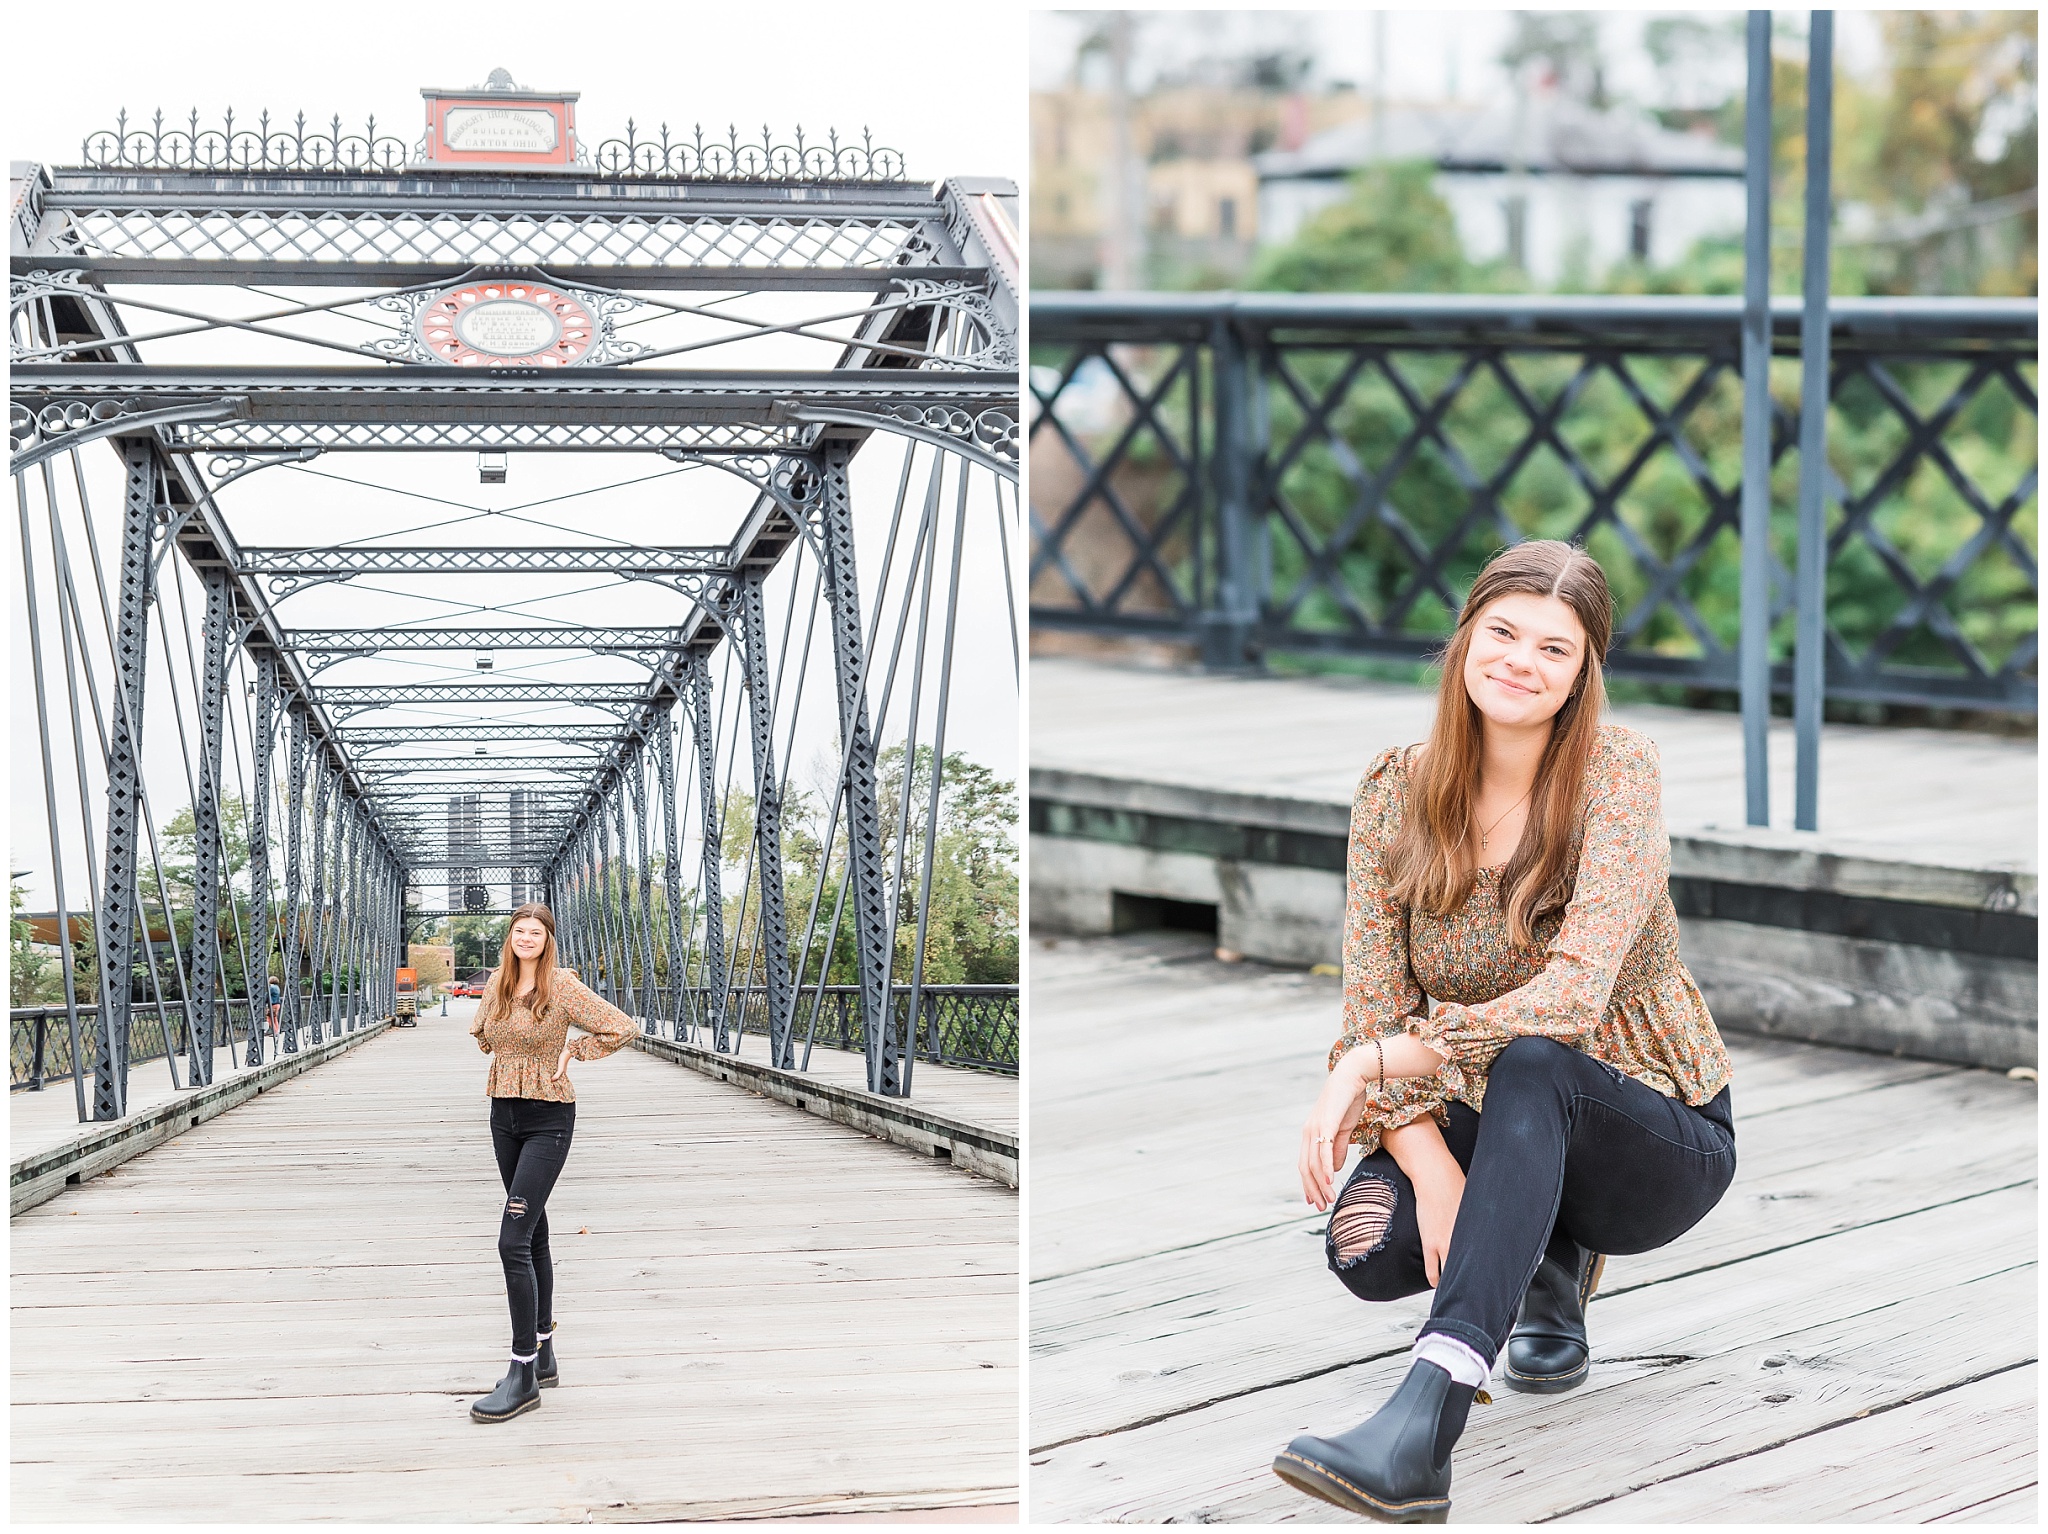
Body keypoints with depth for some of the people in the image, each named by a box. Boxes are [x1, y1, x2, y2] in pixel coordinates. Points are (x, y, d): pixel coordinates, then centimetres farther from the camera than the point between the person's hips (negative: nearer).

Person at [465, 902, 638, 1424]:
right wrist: (496, 1048, 10)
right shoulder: (497, 984, 7)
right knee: (533, 1234, 15)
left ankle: (523, 1376, -15)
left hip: (548, 1120, -7)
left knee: (513, 1240, -16)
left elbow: (622, 1027, -13)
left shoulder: (563, 987, -12)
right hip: (504, 1116, 7)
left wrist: (572, 1051, -9)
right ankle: (543, 1356, 24)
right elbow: (481, 1029, 28)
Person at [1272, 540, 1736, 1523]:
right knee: (1364, 1245, -28)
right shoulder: (1396, 791, -5)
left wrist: (1373, 1067, -30)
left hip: (1659, 1139, -4)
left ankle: (1422, 1427, -52)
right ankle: (1554, 1258, 9)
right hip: (1500, 1135, 4)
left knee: (1531, 1065, -38)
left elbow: (1573, 995, -28)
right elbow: (1373, 1009, -9)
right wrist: (1428, 1165, -26)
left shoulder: (1617, 770, -17)